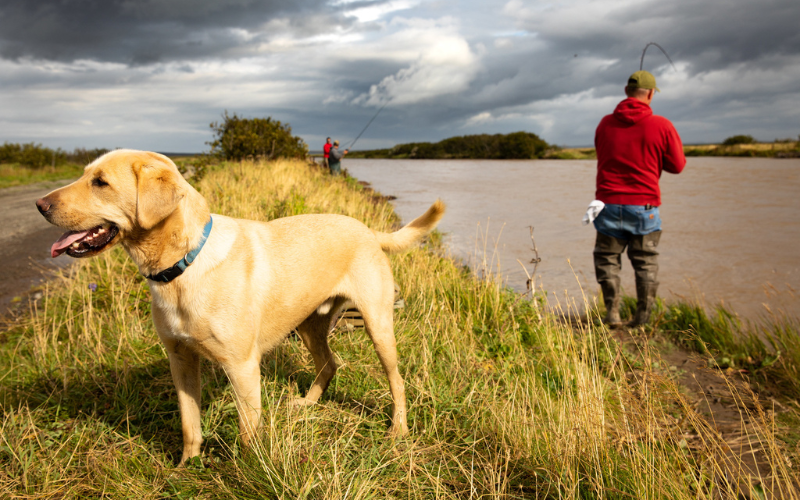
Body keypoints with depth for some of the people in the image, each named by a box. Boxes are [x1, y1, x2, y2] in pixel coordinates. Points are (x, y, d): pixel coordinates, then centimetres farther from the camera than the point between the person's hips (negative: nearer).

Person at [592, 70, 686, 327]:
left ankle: (612, 312, 8)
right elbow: (677, 165, 2)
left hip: (609, 203, 2)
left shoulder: (605, 123, 4)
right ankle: (643, 316, 13)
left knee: (607, 257, 12)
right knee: (646, 262, 10)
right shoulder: (661, 126, -6)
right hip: (644, 206, -1)